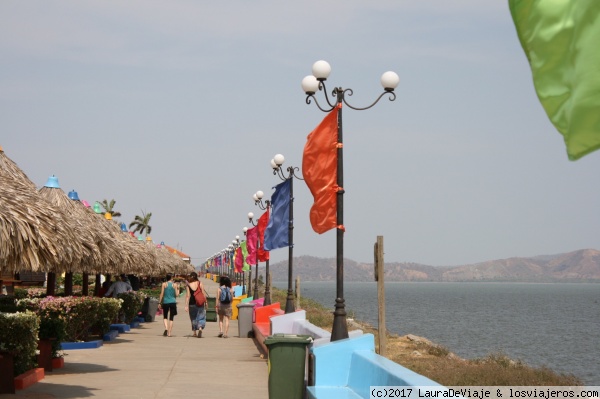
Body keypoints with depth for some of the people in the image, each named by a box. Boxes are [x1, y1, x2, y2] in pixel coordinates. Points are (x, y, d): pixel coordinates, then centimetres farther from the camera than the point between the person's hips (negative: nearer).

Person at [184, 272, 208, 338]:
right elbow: (204, 294, -4)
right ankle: (200, 328, -20)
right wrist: (205, 302, 6)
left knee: (193, 318, 14)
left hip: (192, 303, 0)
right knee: (201, 317, 6)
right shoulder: (200, 283, -3)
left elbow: (188, 296, -8)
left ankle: (194, 332, 19)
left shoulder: (188, 285, -5)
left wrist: (186, 305, -7)